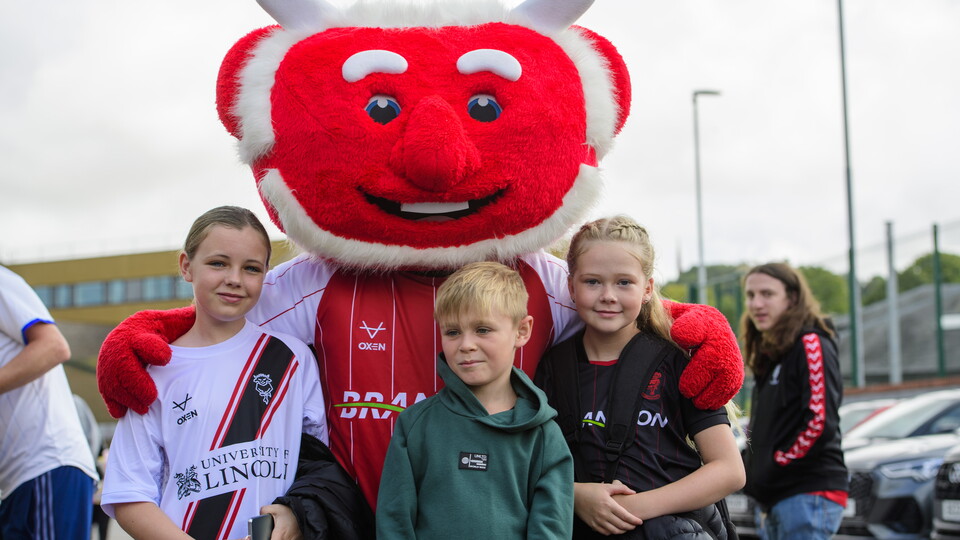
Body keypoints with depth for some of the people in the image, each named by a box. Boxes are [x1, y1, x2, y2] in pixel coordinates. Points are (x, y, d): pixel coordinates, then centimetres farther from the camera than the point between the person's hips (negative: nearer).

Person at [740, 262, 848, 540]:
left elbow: (820, 421, -17)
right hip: (773, 498, 9)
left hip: (808, 494, -9)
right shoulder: (767, 354, 19)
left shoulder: (811, 344, -7)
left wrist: (776, 464, -11)